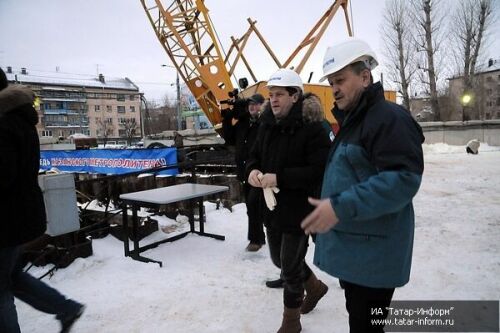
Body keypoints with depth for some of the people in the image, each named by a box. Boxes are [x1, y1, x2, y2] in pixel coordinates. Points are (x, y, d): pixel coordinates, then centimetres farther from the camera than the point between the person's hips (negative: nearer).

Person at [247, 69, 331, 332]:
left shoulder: (312, 128, -17)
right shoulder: (267, 125, 6)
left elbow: (319, 170, -24)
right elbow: (255, 155, 14)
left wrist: (279, 178, -27)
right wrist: (253, 170, -9)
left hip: (299, 209, -8)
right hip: (272, 207, 8)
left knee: (290, 266, 5)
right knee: (279, 259, 23)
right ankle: (314, 286, 50)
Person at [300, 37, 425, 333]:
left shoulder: (389, 118, -16)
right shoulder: (352, 121, 16)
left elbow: (403, 180, -26)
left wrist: (341, 207, -29)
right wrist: (329, 210, 19)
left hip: (373, 251, -10)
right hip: (350, 246, 10)